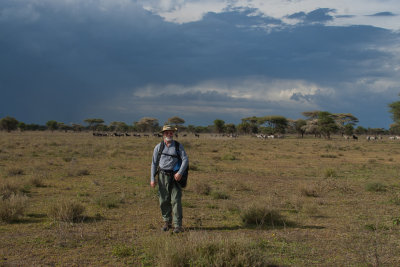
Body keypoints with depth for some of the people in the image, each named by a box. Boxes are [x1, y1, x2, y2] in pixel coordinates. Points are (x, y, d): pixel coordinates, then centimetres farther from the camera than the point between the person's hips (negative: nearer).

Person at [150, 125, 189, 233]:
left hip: (175, 176, -2)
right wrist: (152, 178, 2)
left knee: (176, 200, -7)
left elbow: (185, 159, -5)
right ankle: (167, 222, 21)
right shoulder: (158, 147, 6)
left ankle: (178, 225, -5)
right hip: (163, 175, 2)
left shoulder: (178, 146, 1)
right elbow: (154, 163, 9)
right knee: (164, 201, 5)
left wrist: (180, 173, -19)